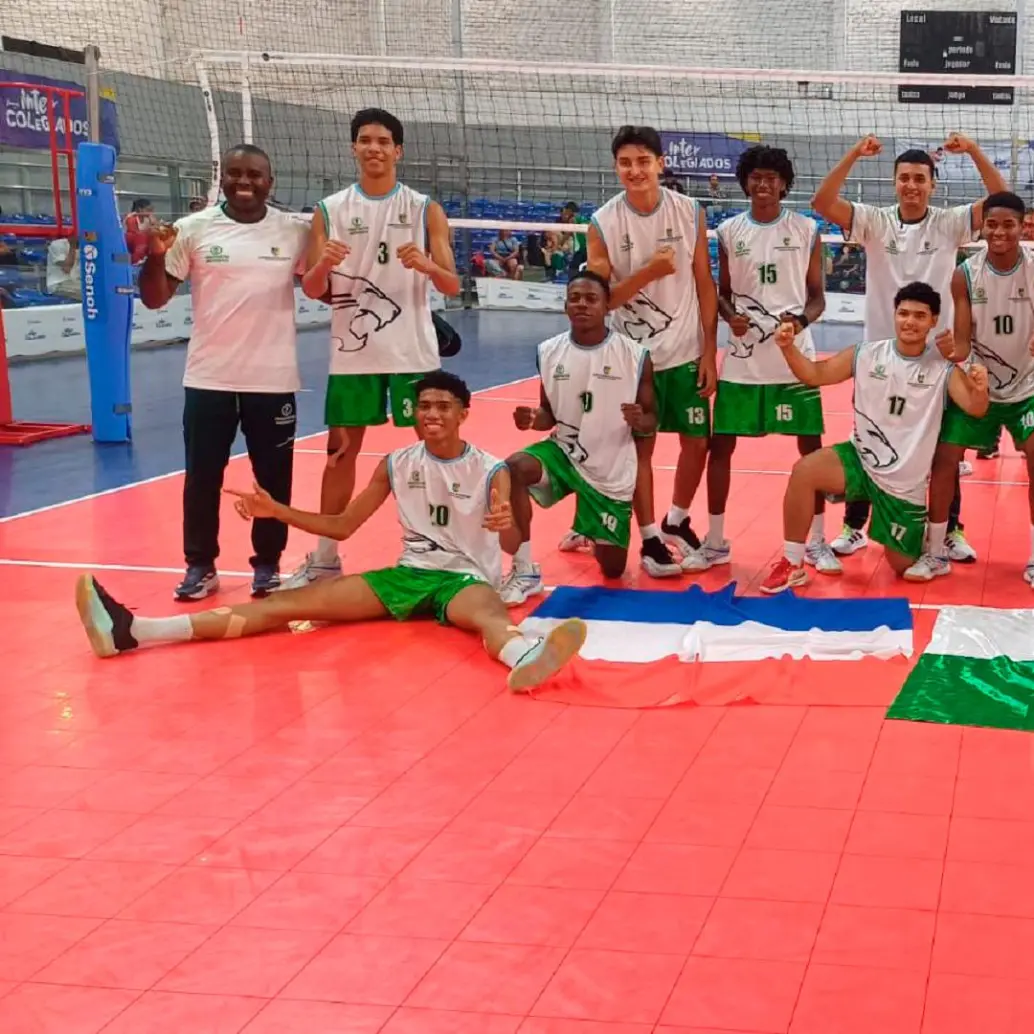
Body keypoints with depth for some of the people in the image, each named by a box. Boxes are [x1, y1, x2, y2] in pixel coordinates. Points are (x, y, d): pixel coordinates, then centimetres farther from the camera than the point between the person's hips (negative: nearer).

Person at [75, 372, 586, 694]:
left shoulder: (491, 471, -5)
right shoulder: (396, 464, 8)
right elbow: (342, 526, 13)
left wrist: (507, 526, -44)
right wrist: (276, 510, 0)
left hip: (466, 579, -3)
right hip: (407, 574, 4)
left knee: (489, 613, -42)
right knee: (293, 602, -12)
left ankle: (525, 658, -83)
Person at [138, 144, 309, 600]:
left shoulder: (295, 231, 1)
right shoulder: (193, 229, -1)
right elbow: (154, 299, 0)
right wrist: (155, 256, -18)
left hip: (273, 378, 0)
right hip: (209, 377, 0)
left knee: (273, 476, 8)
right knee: (202, 475, 5)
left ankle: (267, 563, 22)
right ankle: (200, 565, 18)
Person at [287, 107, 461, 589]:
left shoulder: (425, 209, 1)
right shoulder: (329, 210, 4)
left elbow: (453, 285, -2)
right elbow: (312, 291, 2)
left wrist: (425, 264, -24)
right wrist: (323, 264, -21)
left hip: (412, 351, -1)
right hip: (351, 352, 1)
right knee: (340, 450, 7)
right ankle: (324, 557, 16)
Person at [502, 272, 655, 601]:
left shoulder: (635, 356, -12)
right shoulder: (549, 352, -3)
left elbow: (651, 420, -4)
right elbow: (550, 414, 8)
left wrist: (641, 421, -29)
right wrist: (533, 419, -17)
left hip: (613, 471, -1)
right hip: (564, 451, 1)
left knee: (613, 569, 7)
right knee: (513, 469, -33)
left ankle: (590, 534, 47)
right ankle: (525, 572, -19)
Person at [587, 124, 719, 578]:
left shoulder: (690, 213, -5)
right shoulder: (603, 223, -9)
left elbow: (705, 286, 0)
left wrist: (709, 352, -3)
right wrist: (648, 273, -24)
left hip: (686, 352, 2)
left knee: (697, 442, 9)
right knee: (639, 448, 5)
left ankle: (676, 522, 32)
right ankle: (649, 538, 18)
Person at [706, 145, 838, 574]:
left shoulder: (806, 230, 1)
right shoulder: (729, 231, 4)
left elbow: (817, 296, 3)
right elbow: (722, 293, 10)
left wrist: (801, 320, -18)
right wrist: (730, 316, -12)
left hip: (795, 358, -1)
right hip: (742, 359, 1)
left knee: (811, 446, 2)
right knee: (720, 445, 1)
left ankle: (816, 541, 14)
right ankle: (715, 539, 14)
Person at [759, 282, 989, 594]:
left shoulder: (943, 369, -10)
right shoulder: (866, 355, -5)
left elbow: (976, 409, -21)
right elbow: (815, 374, -1)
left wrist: (980, 389, -45)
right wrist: (789, 348, -20)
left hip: (905, 482, -1)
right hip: (861, 460, 1)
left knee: (904, 567, 5)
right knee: (804, 470, -30)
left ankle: (923, 536, 45)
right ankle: (792, 565, -18)